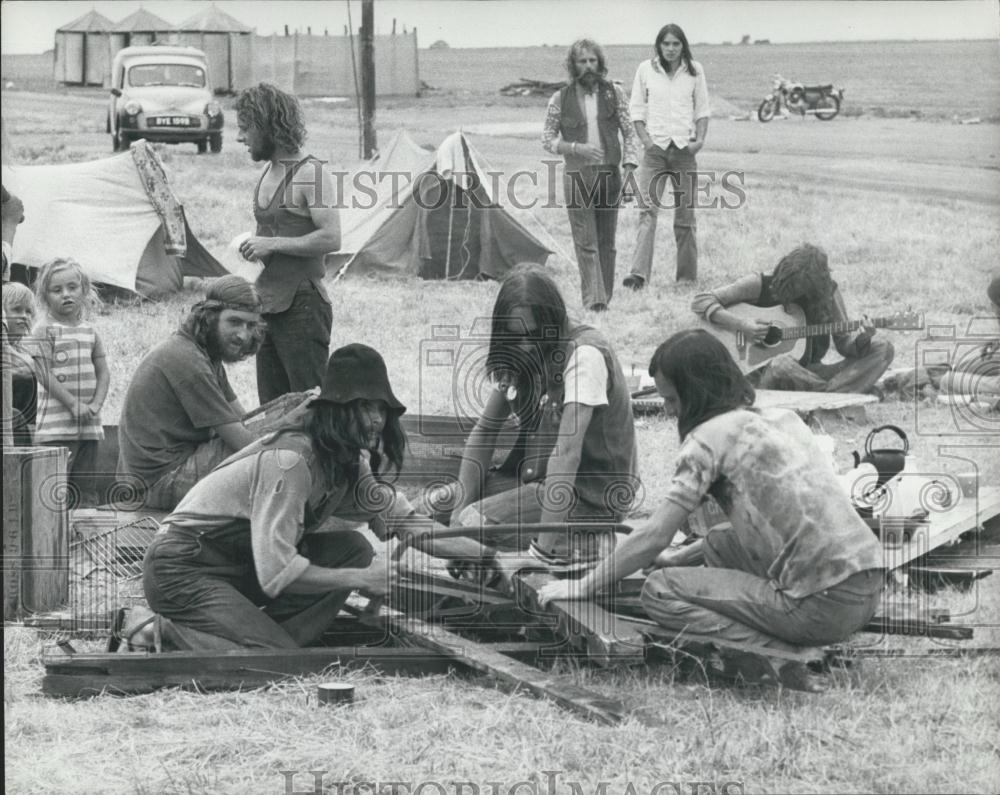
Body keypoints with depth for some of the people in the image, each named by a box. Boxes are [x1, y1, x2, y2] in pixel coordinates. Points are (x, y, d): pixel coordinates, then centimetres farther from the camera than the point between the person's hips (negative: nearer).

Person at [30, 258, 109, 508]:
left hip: (89, 425, 6)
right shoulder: (43, 331, -4)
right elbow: (45, 375, -12)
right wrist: (73, 404, -17)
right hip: (56, 425, -6)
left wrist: (96, 404, -6)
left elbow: (103, 372, 11)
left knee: (86, 491, 8)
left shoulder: (90, 332, 13)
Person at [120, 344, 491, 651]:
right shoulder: (290, 461, -25)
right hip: (183, 569, -9)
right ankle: (157, 632, -12)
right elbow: (276, 572, -29)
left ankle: (273, 639, -9)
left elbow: (406, 521, 8)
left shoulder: (350, 465, 3)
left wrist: (483, 554, -4)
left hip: (237, 565, 9)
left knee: (353, 549, -5)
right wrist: (362, 578, -22)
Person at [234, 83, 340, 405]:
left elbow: (331, 238, -20)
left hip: (301, 306, -9)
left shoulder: (310, 173, -12)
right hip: (268, 306, 9)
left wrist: (273, 244, -18)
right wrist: (255, 244, 7)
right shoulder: (268, 173, 15)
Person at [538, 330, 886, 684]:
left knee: (660, 591, 0)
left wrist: (584, 587, 7)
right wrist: (680, 557, 33)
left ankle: (780, 655, -12)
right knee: (720, 544, 27)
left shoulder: (711, 436, -5)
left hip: (821, 605, -8)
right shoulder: (783, 419, 18)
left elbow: (654, 536, -5)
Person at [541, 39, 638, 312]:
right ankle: (594, 298, -13)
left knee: (606, 241, 7)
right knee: (586, 241, -8)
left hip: (609, 174, 2)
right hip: (577, 175, -2)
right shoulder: (560, 99, 1)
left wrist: (629, 167, -3)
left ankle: (605, 295, 14)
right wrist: (576, 148, -13)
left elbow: (629, 132, 8)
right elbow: (547, 139, 3)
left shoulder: (614, 93, 6)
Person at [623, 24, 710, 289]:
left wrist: (700, 139, -3)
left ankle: (687, 276, 12)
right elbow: (636, 108, 7)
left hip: (685, 148, 1)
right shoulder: (646, 69, 2)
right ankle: (639, 274, -21)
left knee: (685, 214, 5)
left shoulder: (695, 70, 5)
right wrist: (645, 139, -6)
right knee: (647, 209, -12)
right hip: (655, 148, -1)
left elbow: (702, 109, 11)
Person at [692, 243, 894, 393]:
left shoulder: (827, 293, 2)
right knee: (782, 363, -43)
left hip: (806, 374, 4)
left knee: (883, 349, -13)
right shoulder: (761, 285, -7)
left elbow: (844, 343, 5)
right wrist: (742, 326, -21)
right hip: (762, 374, -4)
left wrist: (862, 340, -18)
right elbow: (700, 302, -9)